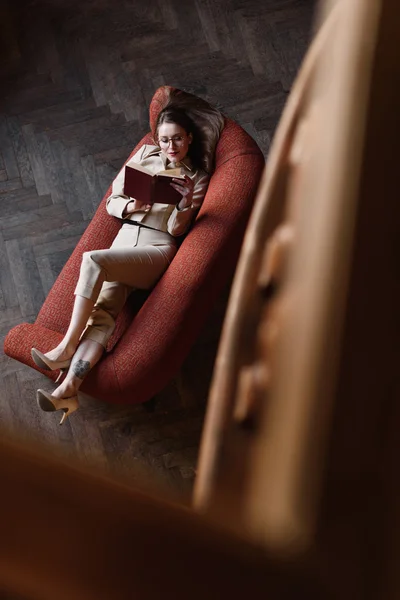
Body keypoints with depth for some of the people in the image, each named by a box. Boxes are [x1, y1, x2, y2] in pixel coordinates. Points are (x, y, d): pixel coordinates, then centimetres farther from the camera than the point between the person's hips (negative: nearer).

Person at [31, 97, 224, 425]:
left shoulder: (197, 177, 7)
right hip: (124, 240, 3)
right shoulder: (144, 155, 16)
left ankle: (66, 349, -25)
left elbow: (175, 229, -2)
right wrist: (130, 206, -6)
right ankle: (68, 388, -35)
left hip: (157, 249, -3)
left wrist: (187, 200, -20)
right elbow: (111, 202, 16)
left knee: (92, 260, -31)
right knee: (104, 311, -22)